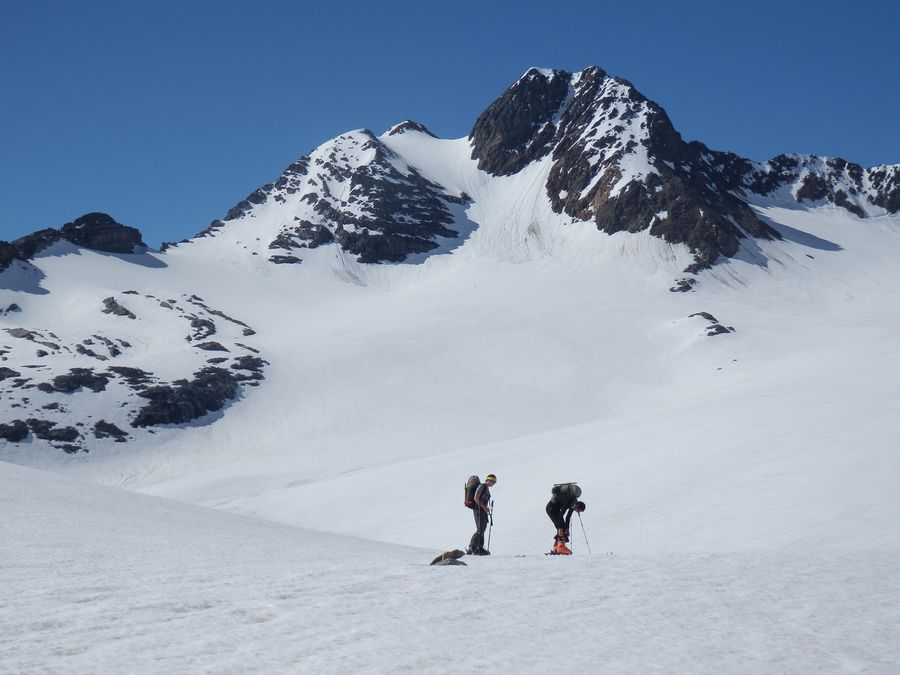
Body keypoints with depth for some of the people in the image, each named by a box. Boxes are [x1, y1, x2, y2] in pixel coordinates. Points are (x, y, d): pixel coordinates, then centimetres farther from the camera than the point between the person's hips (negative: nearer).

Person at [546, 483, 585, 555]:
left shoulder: (573, 503, -4)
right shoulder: (568, 501, -30)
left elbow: (568, 517, 5)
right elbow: (561, 515, -31)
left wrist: (567, 529, 6)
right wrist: (561, 528, -29)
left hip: (556, 508, 9)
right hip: (551, 508, -9)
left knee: (562, 527, 2)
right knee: (561, 527, -17)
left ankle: (556, 548, 2)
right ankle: (561, 547, -22)